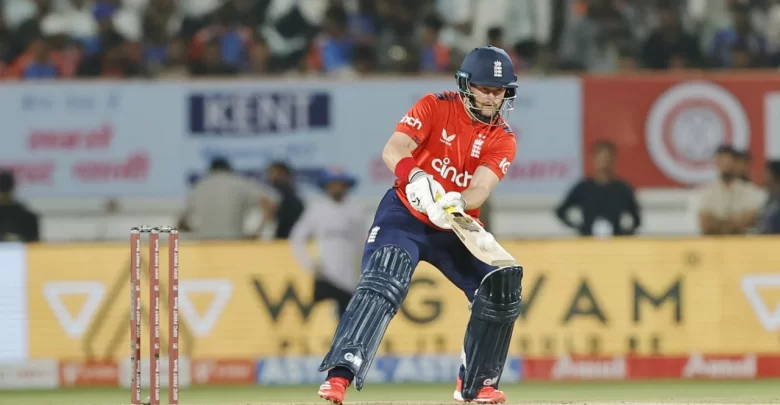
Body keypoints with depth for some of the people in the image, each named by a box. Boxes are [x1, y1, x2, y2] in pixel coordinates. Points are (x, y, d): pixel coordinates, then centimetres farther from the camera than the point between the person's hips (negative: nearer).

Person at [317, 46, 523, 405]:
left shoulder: (502, 140, -4)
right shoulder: (435, 107, -10)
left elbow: (481, 187, -21)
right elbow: (392, 151, -24)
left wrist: (459, 202, -44)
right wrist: (414, 177, -45)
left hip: (455, 229, 4)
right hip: (405, 214, -4)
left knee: (502, 290, -5)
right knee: (383, 282, -28)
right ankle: (340, 374, -39)